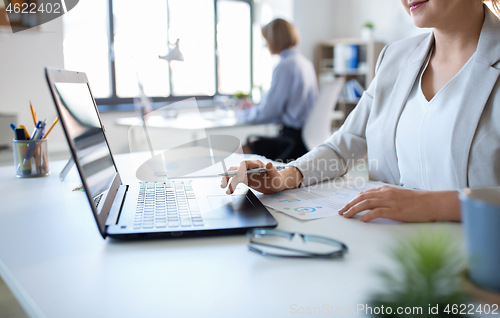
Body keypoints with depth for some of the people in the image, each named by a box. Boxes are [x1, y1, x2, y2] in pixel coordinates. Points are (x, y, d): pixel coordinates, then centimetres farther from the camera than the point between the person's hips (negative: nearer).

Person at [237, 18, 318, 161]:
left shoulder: (285, 66, -16)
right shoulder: (305, 62, 12)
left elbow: (267, 112, -14)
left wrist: (242, 114, 4)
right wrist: (254, 108, 23)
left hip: (294, 139, -9)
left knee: (244, 150, -4)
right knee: (253, 141, 16)